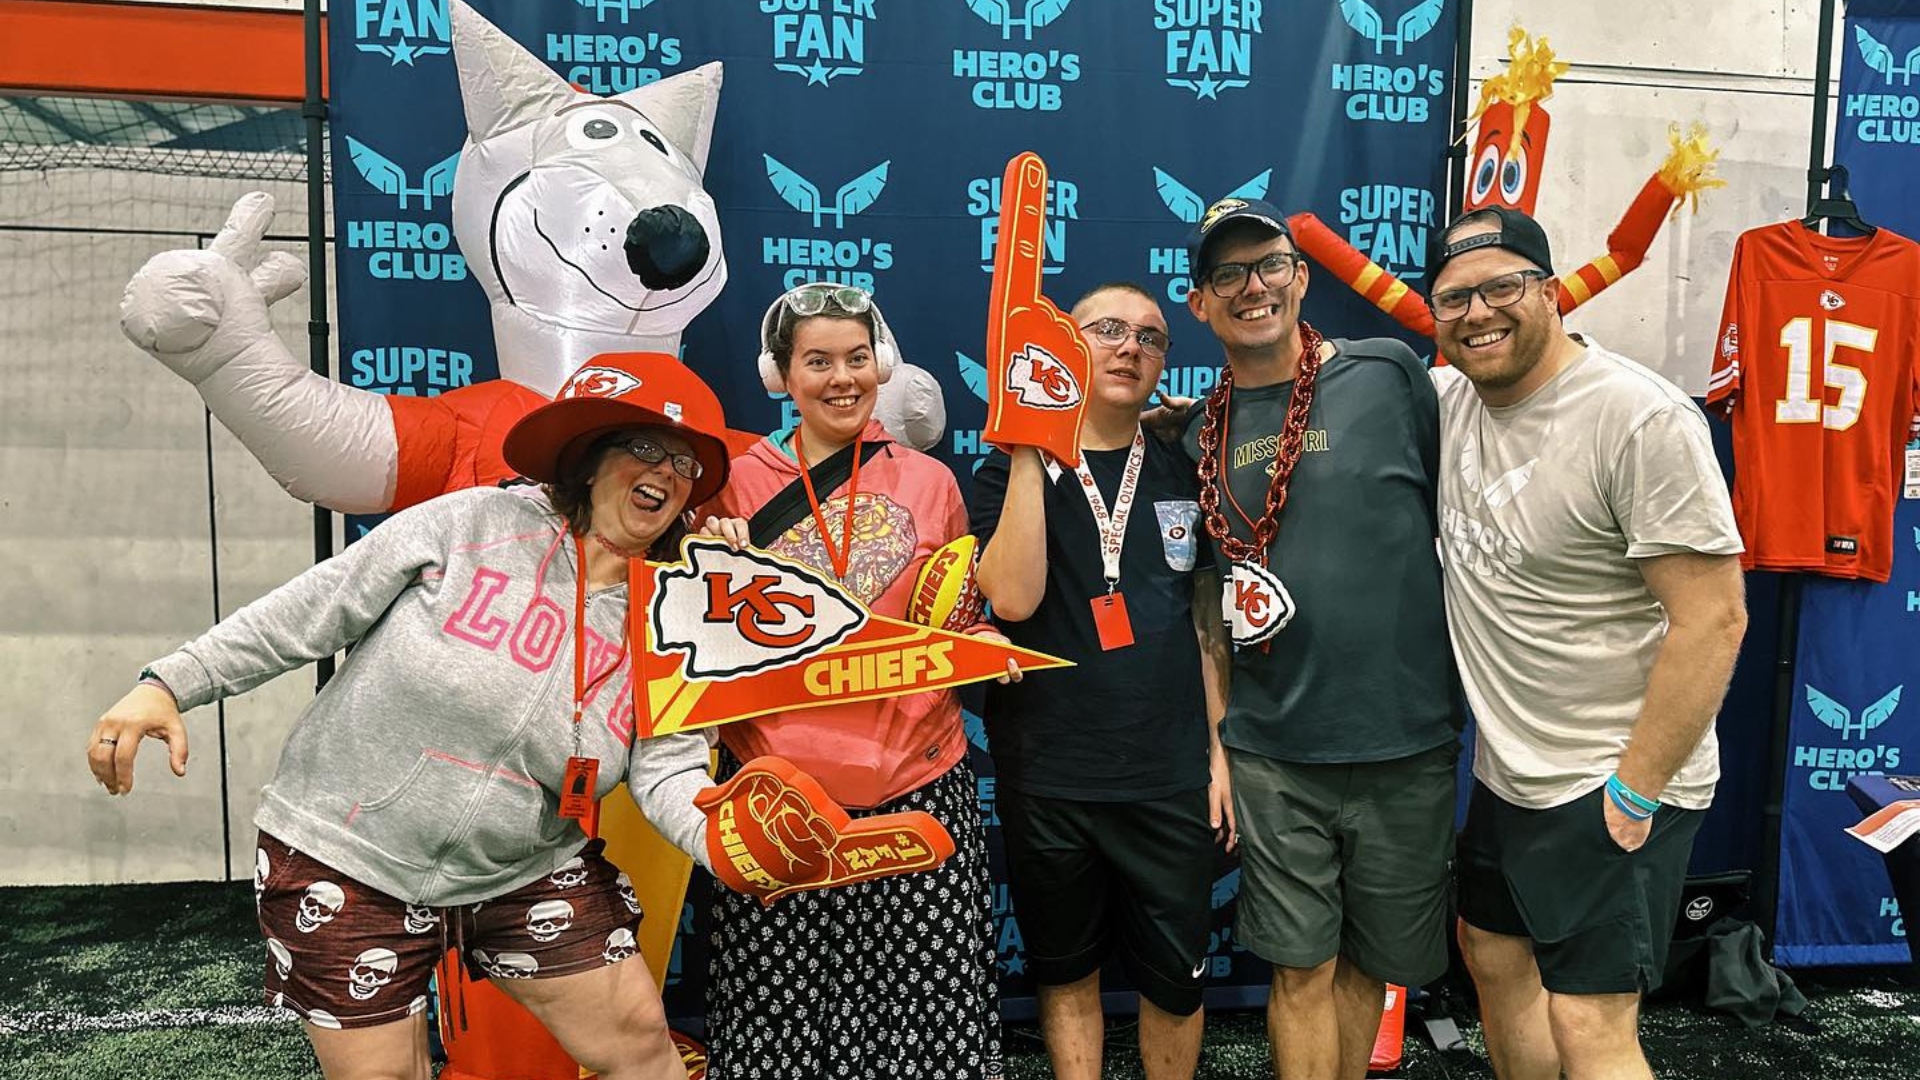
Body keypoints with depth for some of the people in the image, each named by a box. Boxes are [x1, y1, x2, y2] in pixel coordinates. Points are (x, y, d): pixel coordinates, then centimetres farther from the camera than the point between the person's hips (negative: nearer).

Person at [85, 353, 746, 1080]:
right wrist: (168, 684, -10)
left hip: (524, 870, 3)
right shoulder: (475, 523, -15)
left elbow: (669, 770, -12)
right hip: (352, 855, -3)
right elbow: (306, 613, -7)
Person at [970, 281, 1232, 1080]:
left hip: (1170, 777, 2)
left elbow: (1207, 621, 11)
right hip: (1047, 778, -2)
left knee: (1176, 978, 10)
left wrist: (1217, 747, 6)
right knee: (1066, 971, 14)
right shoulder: (1013, 472, -1)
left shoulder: (1183, 476, 8)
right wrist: (1028, 454, -17)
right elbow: (1013, 599, -18)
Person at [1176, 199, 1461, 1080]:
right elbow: (1214, 606, 10)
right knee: (1301, 971, 9)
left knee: (1370, 963, 16)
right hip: (1273, 755, 1)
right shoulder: (1202, 438, 5)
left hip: (1405, 743, -1)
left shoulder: (1388, 374, -4)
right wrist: (1212, 749, 6)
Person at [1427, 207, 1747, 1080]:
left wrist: (1633, 795, -18)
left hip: (1608, 788, -8)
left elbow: (1712, 619, -21)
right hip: (1505, 773, 8)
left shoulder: (1641, 418, -20)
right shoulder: (1447, 397, 1)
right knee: (1494, 960, 22)